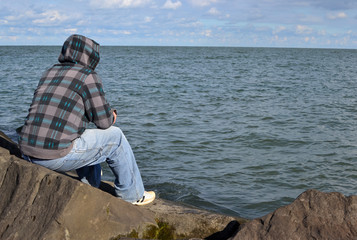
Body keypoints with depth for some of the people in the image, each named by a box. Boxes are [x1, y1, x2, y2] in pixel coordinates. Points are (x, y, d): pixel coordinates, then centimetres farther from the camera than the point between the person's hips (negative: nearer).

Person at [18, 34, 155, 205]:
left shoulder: (49, 74, 18)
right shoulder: (88, 76, -5)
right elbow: (103, 121, -6)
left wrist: (106, 114, 29)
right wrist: (111, 115, 19)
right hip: (58, 156, -8)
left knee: (85, 134, 33)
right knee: (115, 136, 11)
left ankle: (90, 183, 48)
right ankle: (133, 194, 24)